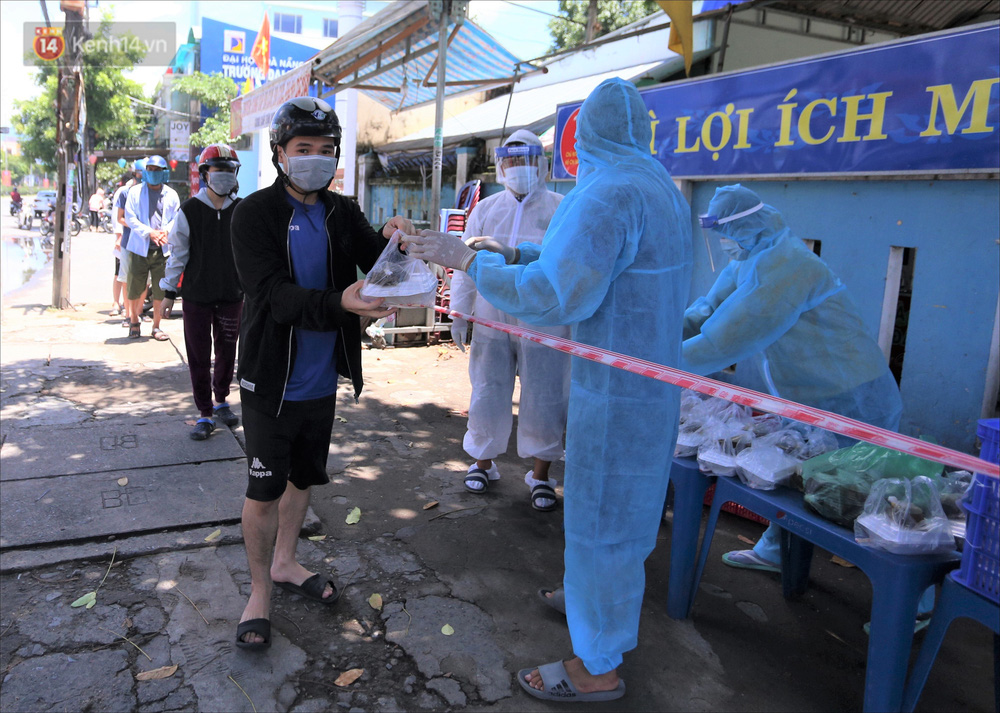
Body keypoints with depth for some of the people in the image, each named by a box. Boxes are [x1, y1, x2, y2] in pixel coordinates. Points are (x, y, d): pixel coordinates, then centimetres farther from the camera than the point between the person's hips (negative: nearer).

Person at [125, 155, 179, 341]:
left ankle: (156, 327, 14)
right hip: (139, 248, -1)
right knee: (134, 290, 3)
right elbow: (130, 218, -1)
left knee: (160, 291, 3)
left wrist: (166, 230, -13)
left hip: (163, 249, 1)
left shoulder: (171, 194, 11)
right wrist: (149, 232, -15)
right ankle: (134, 322, 22)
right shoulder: (135, 192, 6)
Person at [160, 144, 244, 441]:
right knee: (199, 356, 3)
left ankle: (221, 402, 31)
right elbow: (177, 254, -1)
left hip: (231, 295, 2)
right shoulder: (190, 210, -5)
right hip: (197, 295, -2)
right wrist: (169, 293, 0)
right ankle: (205, 414, 13)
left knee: (227, 351, 12)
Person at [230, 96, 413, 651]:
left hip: (321, 379, 5)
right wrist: (341, 303, -40)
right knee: (265, 489, 4)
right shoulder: (256, 214, -11)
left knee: (304, 477, 19)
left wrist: (391, 241, -27)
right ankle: (259, 591, 23)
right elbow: (273, 294, -23)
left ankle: (284, 563, 40)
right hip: (271, 379, -5)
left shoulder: (343, 214, 5)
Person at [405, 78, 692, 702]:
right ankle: (607, 601, 46)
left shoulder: (608, 194, -22)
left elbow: (557, 296, -26)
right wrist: (508, 253, 17)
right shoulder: (661, 188, 10)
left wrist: (468, 260, -18)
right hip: (654, 377, 10)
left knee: (600, 516, 3)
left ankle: (598, 667, 19)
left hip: (615, 391, -10)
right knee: (624, 503, 24)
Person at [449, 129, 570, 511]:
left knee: (543, 400, 5)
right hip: (491, 321, 2)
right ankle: (483, 461, 33)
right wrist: (460, 313, 9)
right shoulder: (485, 209, 9)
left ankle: (541, 475, 23)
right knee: (488, 394, 11)